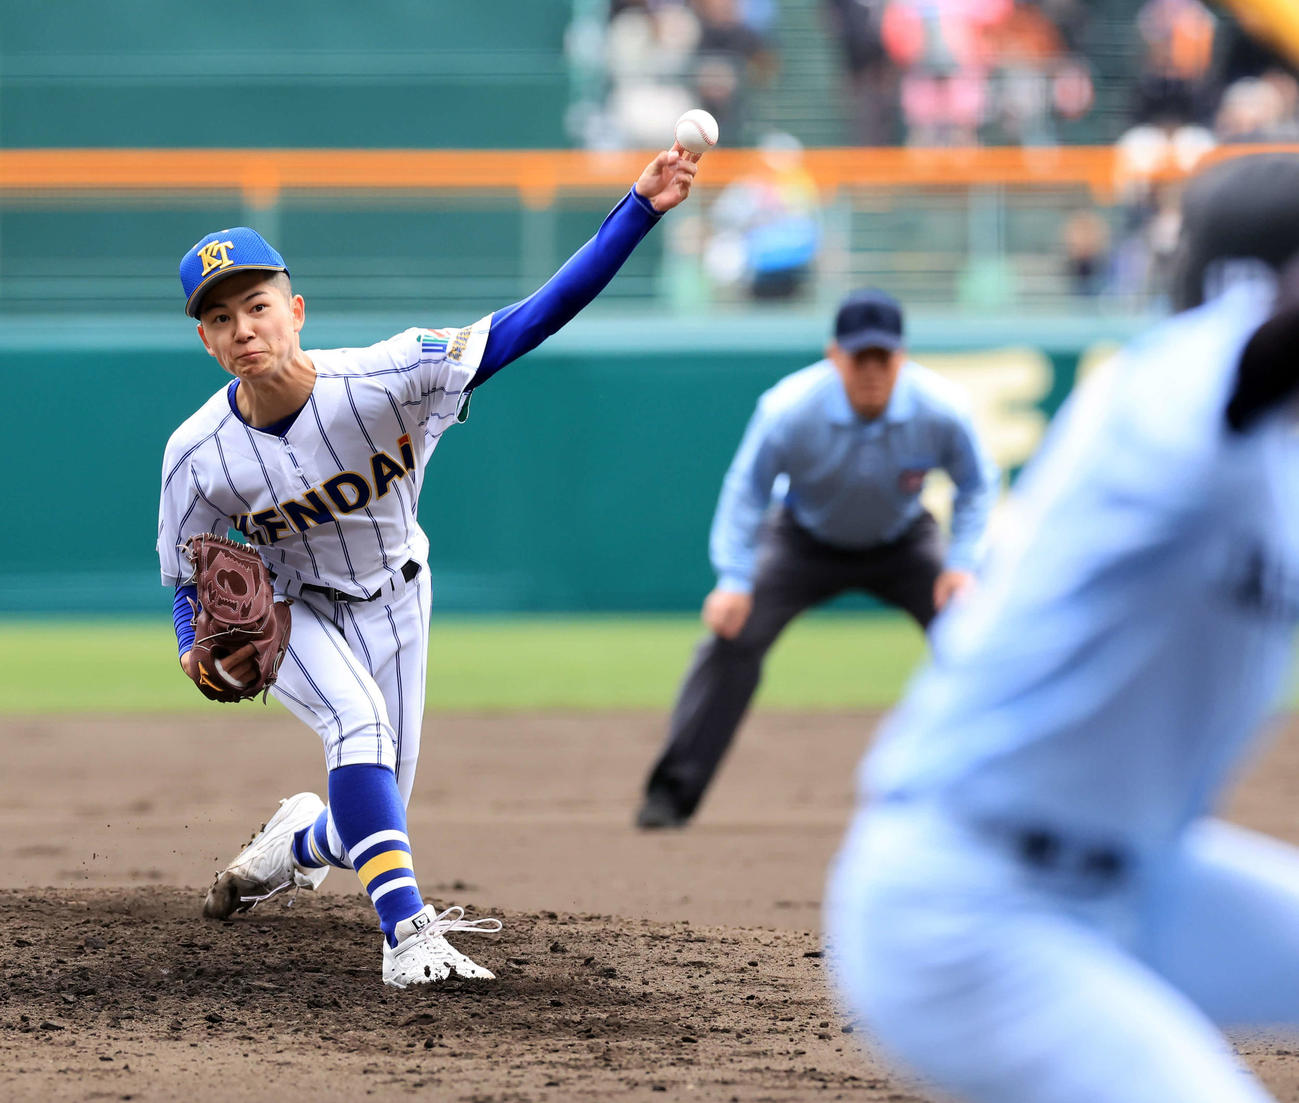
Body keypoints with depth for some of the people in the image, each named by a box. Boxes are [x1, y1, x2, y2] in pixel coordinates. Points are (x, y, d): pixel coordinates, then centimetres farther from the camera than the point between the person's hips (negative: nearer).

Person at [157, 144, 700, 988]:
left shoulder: (384, 381, -33)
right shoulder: (200, 457, -27)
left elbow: (535, 320, -38)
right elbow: (188, 580, -10)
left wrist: (641, 210, -48)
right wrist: (204, 655, -33)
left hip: (393, 600, 1)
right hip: (288, 610, -1)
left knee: (377, 815, 6)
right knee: (358, 722, -31)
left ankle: (302, 842, 43)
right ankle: (408, 934, -34)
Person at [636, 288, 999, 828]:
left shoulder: (941, 410, -28)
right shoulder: (789, 410, -32)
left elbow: (976, 485, -9)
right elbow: (745, 490, -18)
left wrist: (962, 563, -21)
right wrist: (734, 581, -25)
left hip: (902, 542, 1)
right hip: (805, 541, -1)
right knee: (732, 635, -15)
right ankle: (672, 792, -7)